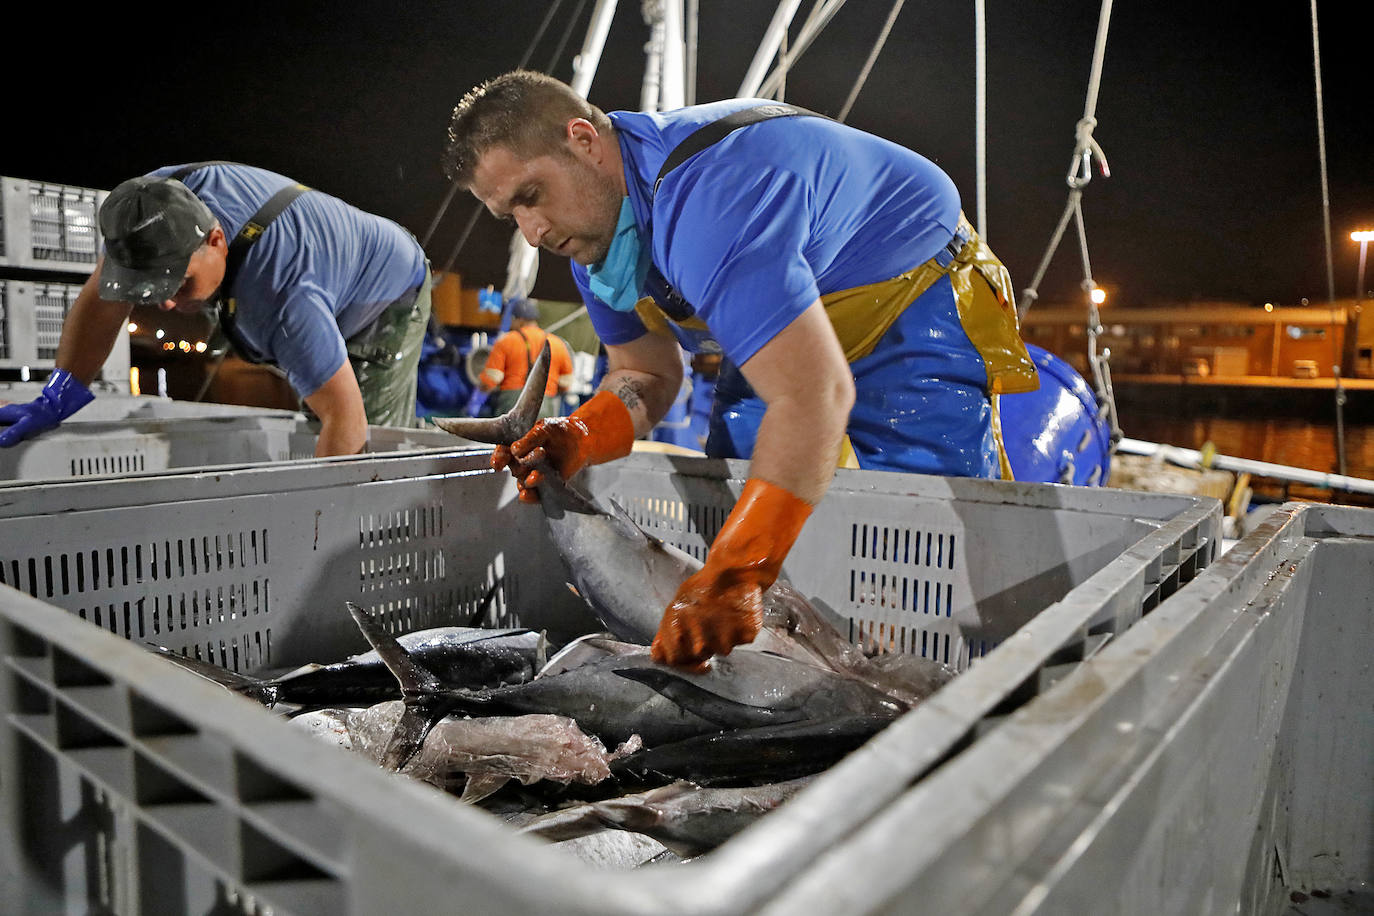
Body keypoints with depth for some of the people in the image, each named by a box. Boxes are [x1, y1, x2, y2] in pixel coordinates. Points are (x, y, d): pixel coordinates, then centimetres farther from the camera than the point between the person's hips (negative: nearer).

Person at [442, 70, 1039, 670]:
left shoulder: (702, 197, -38)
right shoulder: (593, 216, -6)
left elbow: (815, 397, -46)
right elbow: (645, 374, 1)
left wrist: (731, 576, -50)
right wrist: (576, 439, -21)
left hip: (916, 311, -8)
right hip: (791, 337, 9)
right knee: (727, 508, 7)